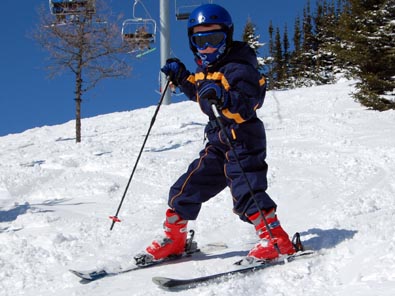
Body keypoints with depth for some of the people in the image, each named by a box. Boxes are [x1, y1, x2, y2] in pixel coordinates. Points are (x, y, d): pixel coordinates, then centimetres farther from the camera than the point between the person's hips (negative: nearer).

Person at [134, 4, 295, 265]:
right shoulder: (205, 69, 11)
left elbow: (246, 107, -26)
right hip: (217, 143, 9)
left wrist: (224, 98, -43)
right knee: (186, 188, 9)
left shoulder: (238, 68, -15)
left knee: (246, 193, -17)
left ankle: (277, 241, -10)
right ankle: (173, 240, 21)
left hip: (243, 140, -9)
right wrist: (181, 78, 21)